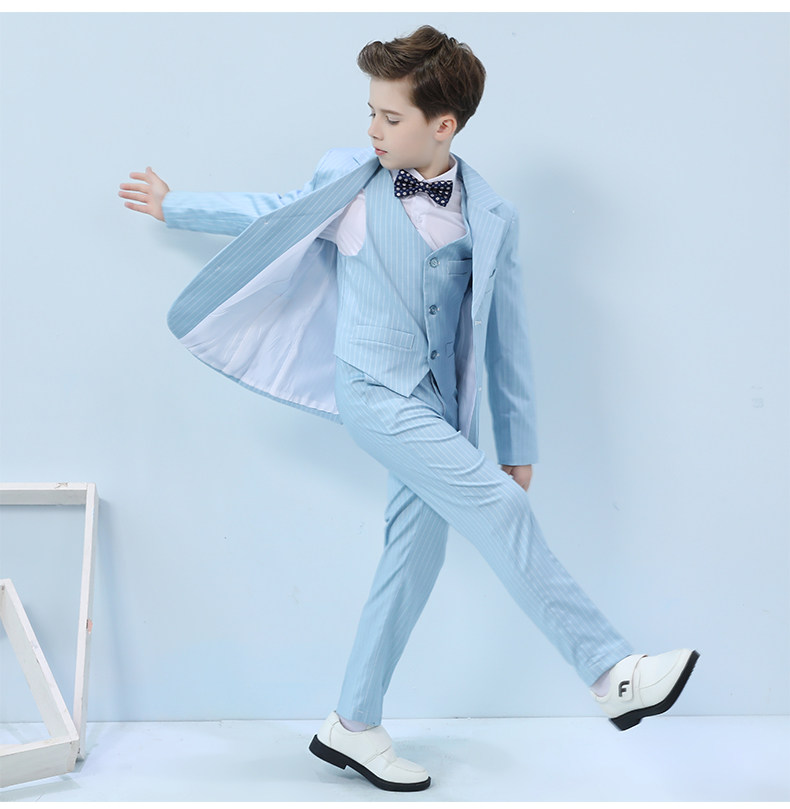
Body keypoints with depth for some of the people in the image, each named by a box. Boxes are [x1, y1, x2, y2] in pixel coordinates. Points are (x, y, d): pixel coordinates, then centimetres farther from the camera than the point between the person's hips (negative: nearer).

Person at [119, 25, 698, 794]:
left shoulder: (491, 218, 3)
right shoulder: (346, 179, 0)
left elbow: (507, 339, 8)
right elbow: (270, 215, 20)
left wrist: (519, 445, 10)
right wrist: (175, 205, 29)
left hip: (440, 407, 4)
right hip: (374, 391, -4)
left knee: (414, 558, 6)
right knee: (498, 505, -19)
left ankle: (353, 727, 21)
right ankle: (611, 672, -17)